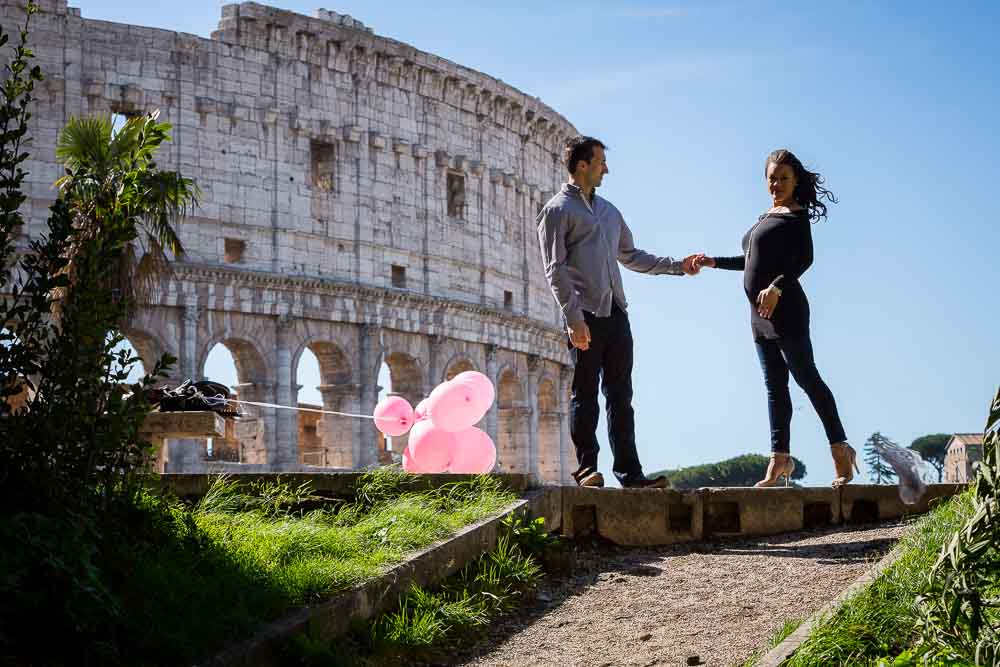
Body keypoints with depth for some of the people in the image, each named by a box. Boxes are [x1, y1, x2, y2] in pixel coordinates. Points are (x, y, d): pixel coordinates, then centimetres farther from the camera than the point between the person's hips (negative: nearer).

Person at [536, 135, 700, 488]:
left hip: (616, 313, 7)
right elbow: (556, 270, -8)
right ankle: (587, 470, -1)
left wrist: (678, 266, 22)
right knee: (585, 396, -5)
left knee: (620, 396, 4)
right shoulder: (557, 210, -1)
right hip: (585, 316, -7)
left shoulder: (609, 211, 22)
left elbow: (631, 256, 30)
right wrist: (574, 319, -17)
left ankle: (629, 472, 4)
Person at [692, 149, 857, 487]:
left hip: (784, 308, -8)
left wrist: (776, 287, -29)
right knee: (774, 385, 5)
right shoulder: (767, 216, 21)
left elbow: (804, 258, -17)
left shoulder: (796, 215, -4)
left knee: (807, 377, -8)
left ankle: (840, 449, -3)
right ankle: (780, 458, 5)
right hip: (760, 312, 8)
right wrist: (714, 262, 29)